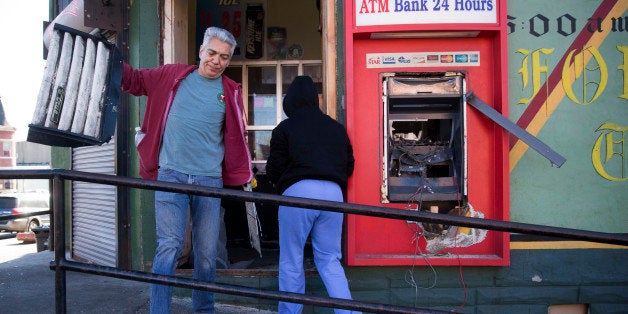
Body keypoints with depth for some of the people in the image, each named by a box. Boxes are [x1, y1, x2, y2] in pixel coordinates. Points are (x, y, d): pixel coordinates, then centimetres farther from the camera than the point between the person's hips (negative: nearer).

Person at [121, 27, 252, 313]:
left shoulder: (230, 92, 9)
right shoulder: (172, 76, 8)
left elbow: (236, 137, 11)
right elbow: (134, 81, 16)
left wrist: (245, 175, 6)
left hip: (210, 179, 2)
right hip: (171, 174, -1)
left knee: (207, 252, 9)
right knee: (169, 246, -10)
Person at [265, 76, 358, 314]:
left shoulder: (285, 128, 5)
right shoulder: (336, 127, 18)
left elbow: (273, 170, 2)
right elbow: (349, 166, 19)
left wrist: (279, 184, 23)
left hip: (298, 192, -4)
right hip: (333, 192, 4)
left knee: (291, 261, 8)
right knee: (329, 261, 13)